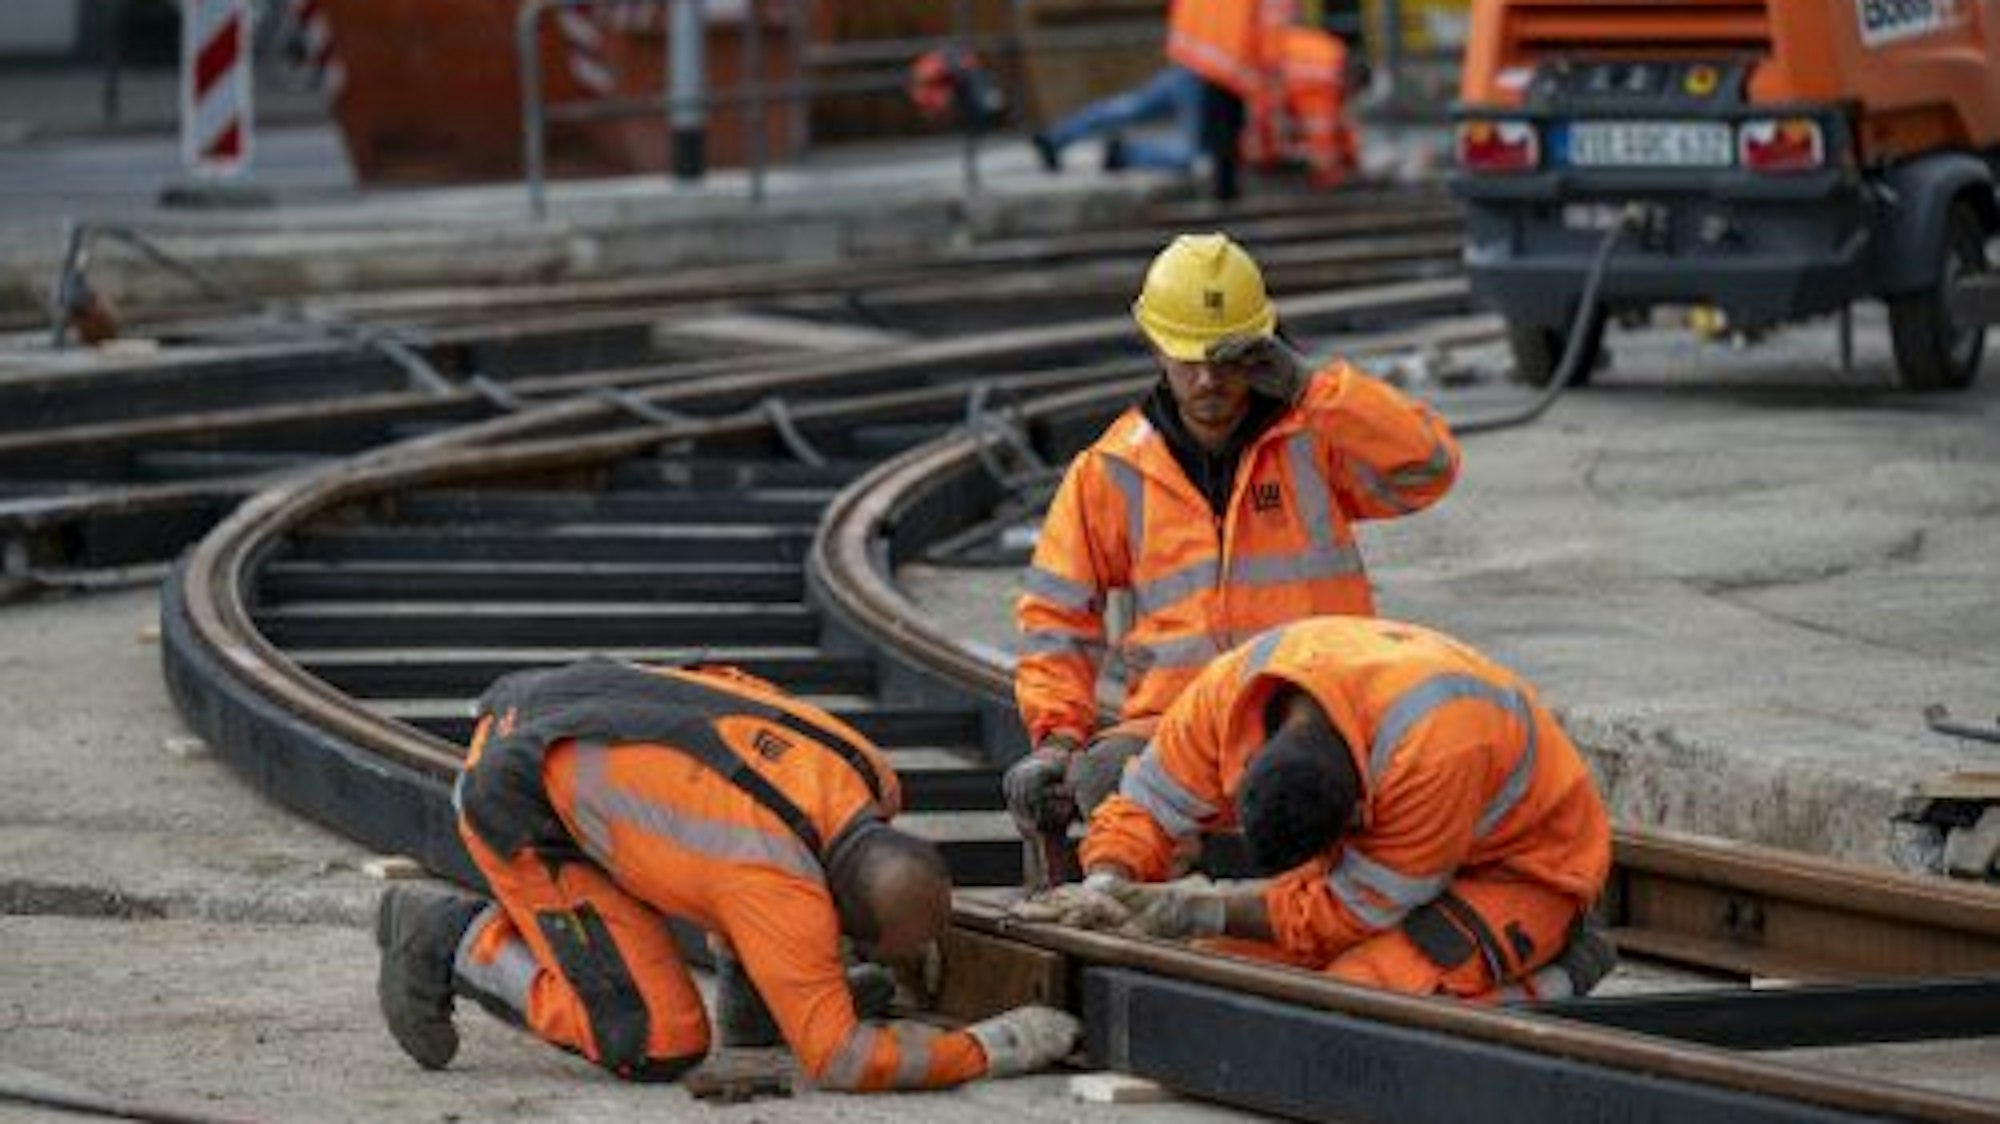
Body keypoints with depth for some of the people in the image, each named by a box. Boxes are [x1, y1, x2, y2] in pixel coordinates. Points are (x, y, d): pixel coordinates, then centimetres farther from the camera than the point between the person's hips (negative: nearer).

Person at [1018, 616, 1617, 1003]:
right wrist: (1106, 888, -28)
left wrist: (1195, 912, -27)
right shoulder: (1229, 689, -20)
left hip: (1523, 871, -8)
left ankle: (1550, 983, -9)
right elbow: (1145, 806, -6)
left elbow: (1356, 907, -27)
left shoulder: (1433, 745, -38)